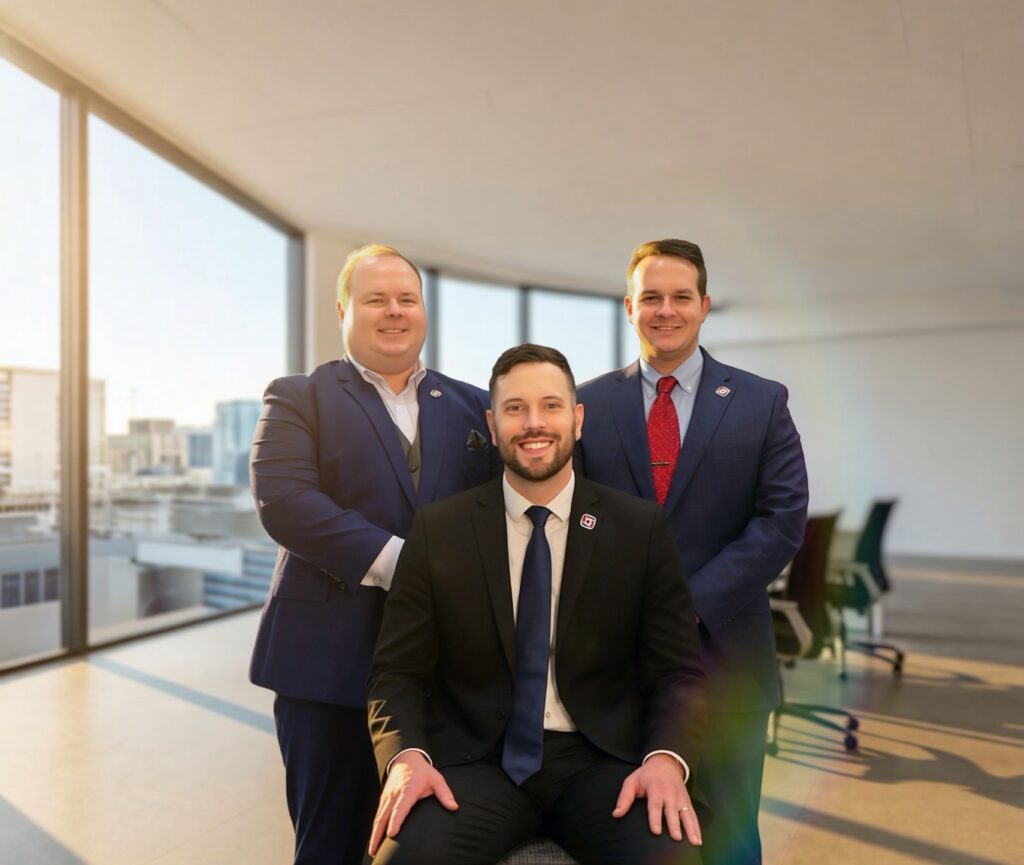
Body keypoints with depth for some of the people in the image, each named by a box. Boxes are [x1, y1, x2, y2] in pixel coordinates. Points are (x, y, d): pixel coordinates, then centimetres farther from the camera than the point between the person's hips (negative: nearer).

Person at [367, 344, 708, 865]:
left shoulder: (641, 528, 2)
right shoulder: (437, 530, 2)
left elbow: (678, 672, 2)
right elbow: (398, 672, 3)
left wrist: (666, 759, -17)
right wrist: (407, 757, -16)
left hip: (601, 761, 1)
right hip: (477, 763, 0)